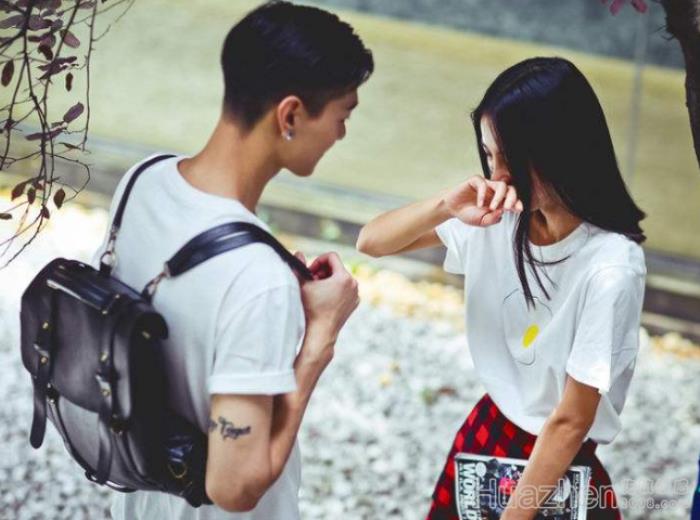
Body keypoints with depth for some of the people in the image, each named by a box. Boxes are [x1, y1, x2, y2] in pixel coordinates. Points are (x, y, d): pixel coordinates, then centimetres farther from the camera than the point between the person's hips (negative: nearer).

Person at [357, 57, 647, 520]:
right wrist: (447, 206, -24)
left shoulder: (610, 268, -27)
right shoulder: (497, 214, -10)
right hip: (484, 433, 6)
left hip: (558, 468, -6)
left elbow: (570, 422, -21)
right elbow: (372, 242, -5)